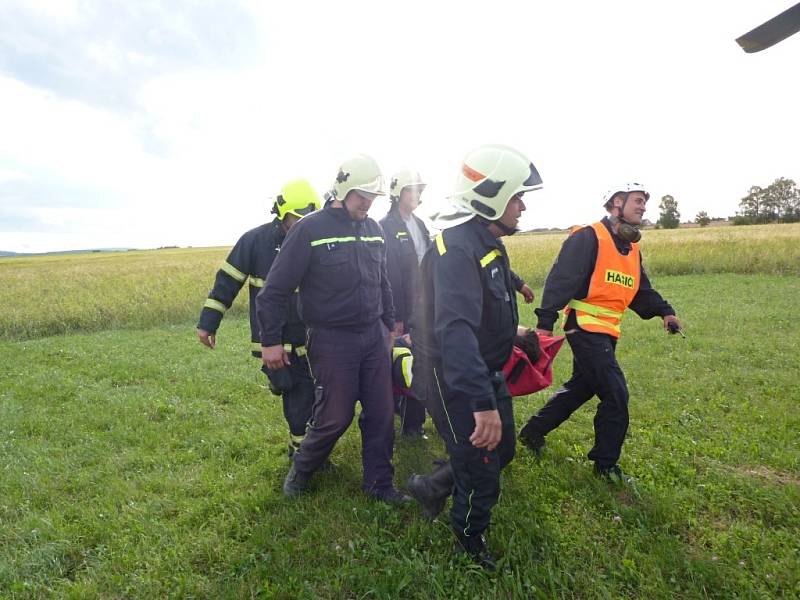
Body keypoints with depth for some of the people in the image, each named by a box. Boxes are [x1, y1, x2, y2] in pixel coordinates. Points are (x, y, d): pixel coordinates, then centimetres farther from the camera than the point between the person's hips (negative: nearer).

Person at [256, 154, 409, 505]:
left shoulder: (374, 230, 8)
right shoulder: (310, 229, -11)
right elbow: (275, 289, -8)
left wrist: (388, 326, 21)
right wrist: (270, 341, -7)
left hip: (374, 336, 6)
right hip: (331, 340, -5)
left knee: (381, 413, 8)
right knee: (335, 417, 2)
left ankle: (379, 483, 27)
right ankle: (301, 470, 31)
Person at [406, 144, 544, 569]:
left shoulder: (487, 242, 7)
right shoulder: (456, 247, -27)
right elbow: (454, 331, -39)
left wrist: (511, 334, 34)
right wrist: (482, 403, -45)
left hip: (486, 373, 10)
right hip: (455, 381, -10)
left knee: (502, 451, 22)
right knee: (481, 474, 7)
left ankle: (432, 487, 38)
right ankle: (471, 543, 35)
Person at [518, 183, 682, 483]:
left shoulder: (632, 248, 16)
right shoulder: (588, 238, -12)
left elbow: (641, 291, 20)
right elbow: (560, 280, -20)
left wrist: (664, 312, 2)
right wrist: (545, 322, -26)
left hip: (606, 333, 10)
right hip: (586, 329, -10)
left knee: (581, 387, 19)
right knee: (616, 395, -6)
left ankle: (533, 431, 33)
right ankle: (606, 464, 12)